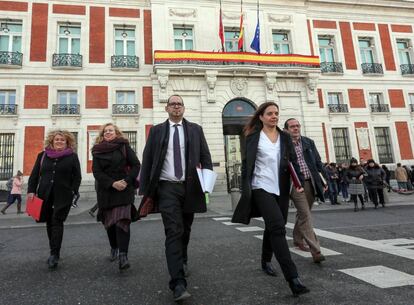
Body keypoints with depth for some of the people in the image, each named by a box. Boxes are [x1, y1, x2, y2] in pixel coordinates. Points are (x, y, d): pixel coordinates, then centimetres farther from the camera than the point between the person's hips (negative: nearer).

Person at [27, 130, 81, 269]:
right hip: (45, 195, 4)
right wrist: (31, 190, 0)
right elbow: (34, 174, 10)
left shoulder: (72, 157, 3)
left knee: (57, 222, -9)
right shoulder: (42, 156, 11)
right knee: (49, 223, 10)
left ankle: (54, 254, -6)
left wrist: (73, 192, -9)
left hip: (63, 196, -4)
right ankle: (54, 252, 22)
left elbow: (77, 177, 1)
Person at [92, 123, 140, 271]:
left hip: (124, 189, -3)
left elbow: (136, 165, -1)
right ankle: (114, 248, 33)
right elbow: (96, 172, -1)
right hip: (106, 191, 3)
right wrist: (112, 183, -14)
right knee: (109, 221, 13)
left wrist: (126, 181, -14)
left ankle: (123, 255, -14)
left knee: (122, 220, -13)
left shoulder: (124, 146, 3)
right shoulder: (97, 151, 8)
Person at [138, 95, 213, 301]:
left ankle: (182, 261, 44)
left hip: (190, 186, 2)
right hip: (167, 187, -2)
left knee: (185, 230, 17)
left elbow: (205, 157, 5)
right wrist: (145, 189, -1)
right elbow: (147, 160, 3)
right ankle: (178, 283, -8)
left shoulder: (195, 129, 7)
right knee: (173, 231, -10)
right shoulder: (156, 130, 4)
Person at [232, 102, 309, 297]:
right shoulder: (253, 137, 0)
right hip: (262, 188, -5)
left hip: (281, 189, 5)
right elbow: (246, 163, -1)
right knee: (278, 227, -17)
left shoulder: (285, 137, 11)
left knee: (272, 227, 14)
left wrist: (299, 181, -2)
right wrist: (246, 189, -6)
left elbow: (293, 161, 11)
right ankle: (292, 278, -17)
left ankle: (265, 261, 38)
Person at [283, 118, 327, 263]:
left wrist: (324, 179, 5)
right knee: (305, 216, -9)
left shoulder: (309, 142, 9)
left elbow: (318, 163, 12)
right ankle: (316, 251, -7)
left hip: (310, 183, 5)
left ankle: (297, 239, 39)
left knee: (303, 214, 18)